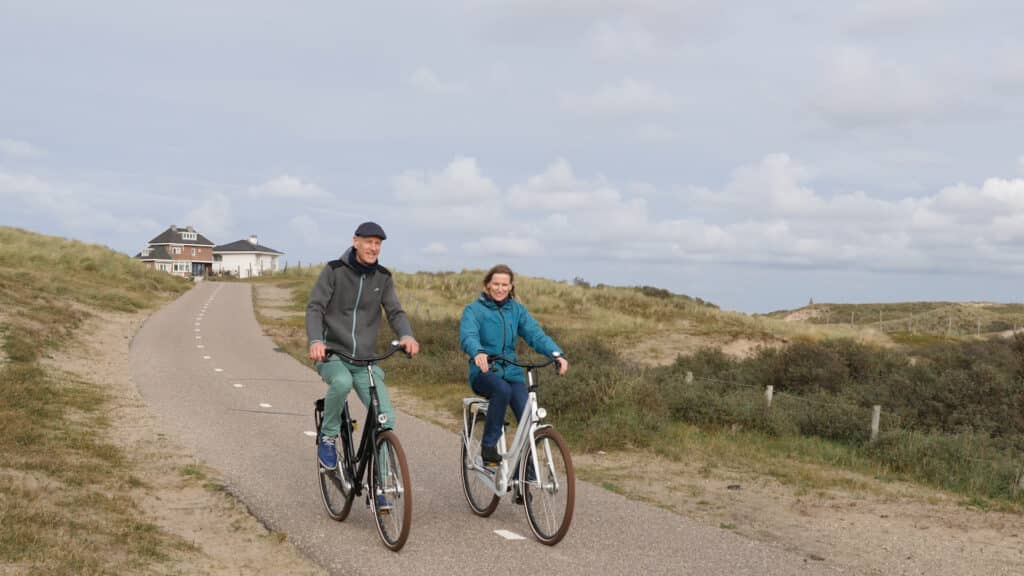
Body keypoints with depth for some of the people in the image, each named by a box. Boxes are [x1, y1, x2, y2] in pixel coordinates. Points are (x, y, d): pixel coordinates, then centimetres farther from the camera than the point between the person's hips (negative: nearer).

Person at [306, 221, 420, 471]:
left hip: (365, 359, 3)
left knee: (386, 419, -11)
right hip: (332, 353, -3)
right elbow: (314, 307, -10)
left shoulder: (383, 277, 5)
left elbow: (395, 311, 0)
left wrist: (406, 336, -23)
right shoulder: (334, 270, -5)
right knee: (342, 382, -37)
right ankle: (327, 437, -10)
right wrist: (315, 341, -29)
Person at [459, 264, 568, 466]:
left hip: (511, 372, 3)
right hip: (484, 372, -3)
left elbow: (536, 334, -4)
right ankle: (488, 446, -21)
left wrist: (557, 354, -23)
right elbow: (468, 336, -19)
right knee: (502, 390, -36)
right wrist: (478, 353, -43)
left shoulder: (518, 310, 11)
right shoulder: (474, 309, -1)